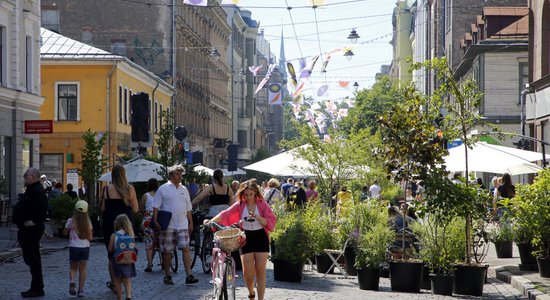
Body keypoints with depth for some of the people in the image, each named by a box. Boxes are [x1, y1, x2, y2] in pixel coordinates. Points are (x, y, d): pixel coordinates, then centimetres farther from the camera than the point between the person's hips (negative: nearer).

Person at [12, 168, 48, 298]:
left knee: (33, 259, -6)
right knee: (30, 259, 14)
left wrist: (35, 222, -24)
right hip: (26, 230, 11)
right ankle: (35, 288, 21)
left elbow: (42, 209, -28)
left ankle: (37, 289, -1)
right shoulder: (31, 189, 17)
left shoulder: (37, 191, -17)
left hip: (31, 230, -11)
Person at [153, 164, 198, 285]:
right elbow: (156, 207, -3)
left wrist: (191, 223, 15)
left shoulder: (184, 189, 14)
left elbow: (188, 208, 20)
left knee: (186, 248, -7)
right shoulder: (163, 189, 0)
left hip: (182, 225, 3)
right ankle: (167, 276, 14)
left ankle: (189, 275, -9)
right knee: (167, 251, 3)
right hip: (167, 225, -3)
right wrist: (155, 221, -12)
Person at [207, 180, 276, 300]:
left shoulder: (262, 204, -2)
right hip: (246, 238, 1)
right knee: (247, 272, -3)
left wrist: (258, 217, -23)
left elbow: (271, 220, -7)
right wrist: (211, 221, -26)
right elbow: (225, 214, -12)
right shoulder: (240, 205, 0)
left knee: (260, 272, 0)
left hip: (260, 237, -1)